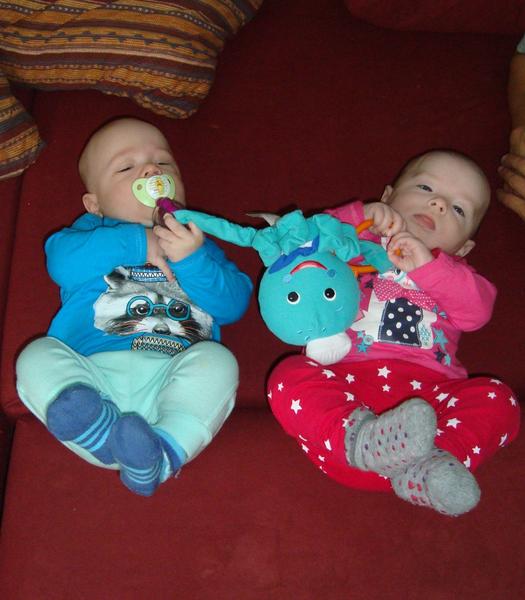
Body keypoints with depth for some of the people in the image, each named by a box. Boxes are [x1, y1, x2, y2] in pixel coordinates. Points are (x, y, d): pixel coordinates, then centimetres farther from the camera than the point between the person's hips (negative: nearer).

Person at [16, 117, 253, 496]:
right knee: (38, 355, -22)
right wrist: (134, 243, -5)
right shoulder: (92, 231, 25)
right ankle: (97, 426, -45)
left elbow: (233, 304, 9)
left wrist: (193, 260, -7)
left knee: (217, 360, -27)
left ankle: (165, 450, -42)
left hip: (172, 378, 0)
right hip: (92, 373, 1)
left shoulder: (197, 243, 28)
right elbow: (62, 261, -1)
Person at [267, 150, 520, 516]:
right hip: (346, 375, -1)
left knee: (499, 403, -24)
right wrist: (361, 217, 1)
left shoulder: (457, 274, 31)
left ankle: (425, 469, -43)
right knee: (290, 377, -29)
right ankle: (361, 438, -49)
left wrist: (427, 265, -6)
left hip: (427, 386, 2)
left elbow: (477, 311, 8)